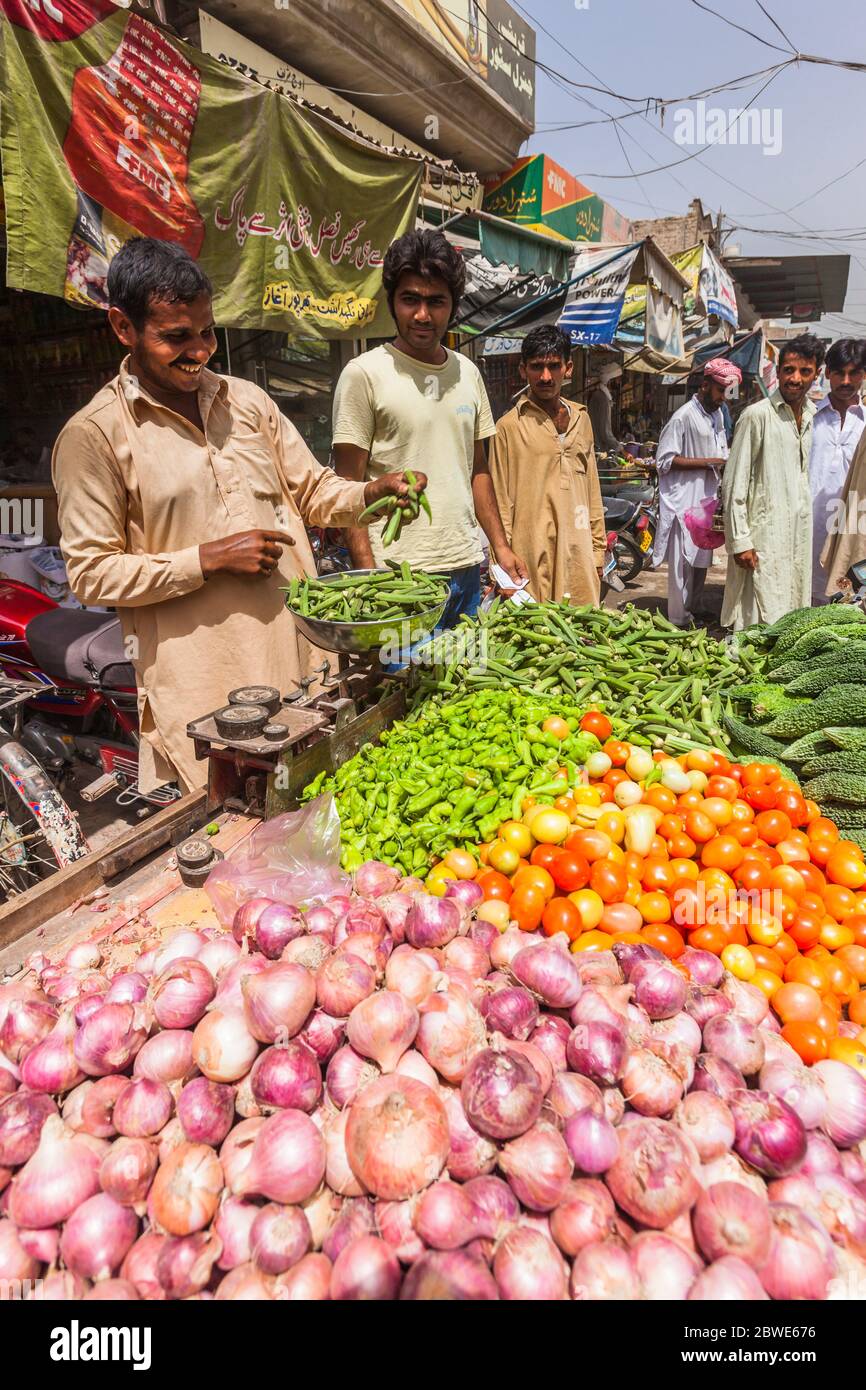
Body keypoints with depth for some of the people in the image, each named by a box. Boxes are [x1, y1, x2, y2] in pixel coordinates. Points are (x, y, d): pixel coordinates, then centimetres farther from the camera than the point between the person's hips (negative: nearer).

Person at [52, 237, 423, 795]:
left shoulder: (247, 399, 11)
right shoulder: (94, 434, -6)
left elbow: (313, 490, 16)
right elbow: (92, 573, -6)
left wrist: (371, 493, -5)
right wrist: (209, 559, -14)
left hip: (301, 650, 5)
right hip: (201, 683, -4)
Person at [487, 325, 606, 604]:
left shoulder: (581, 418, 13)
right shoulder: (509, 426, -4)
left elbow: (592, 491, 16)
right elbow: (500, 504, -4)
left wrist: (598, 548, 14)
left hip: (579, 557, 5)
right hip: (532, 559, -5)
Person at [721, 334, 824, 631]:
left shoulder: (815, 416, 12)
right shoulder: (757, 416, -7)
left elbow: (814, 479, 19)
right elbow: (734, 484, -9)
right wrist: (740, 540, -14)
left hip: (802, 535, 6)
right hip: (765, 536, -6)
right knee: (762, 620, -5)